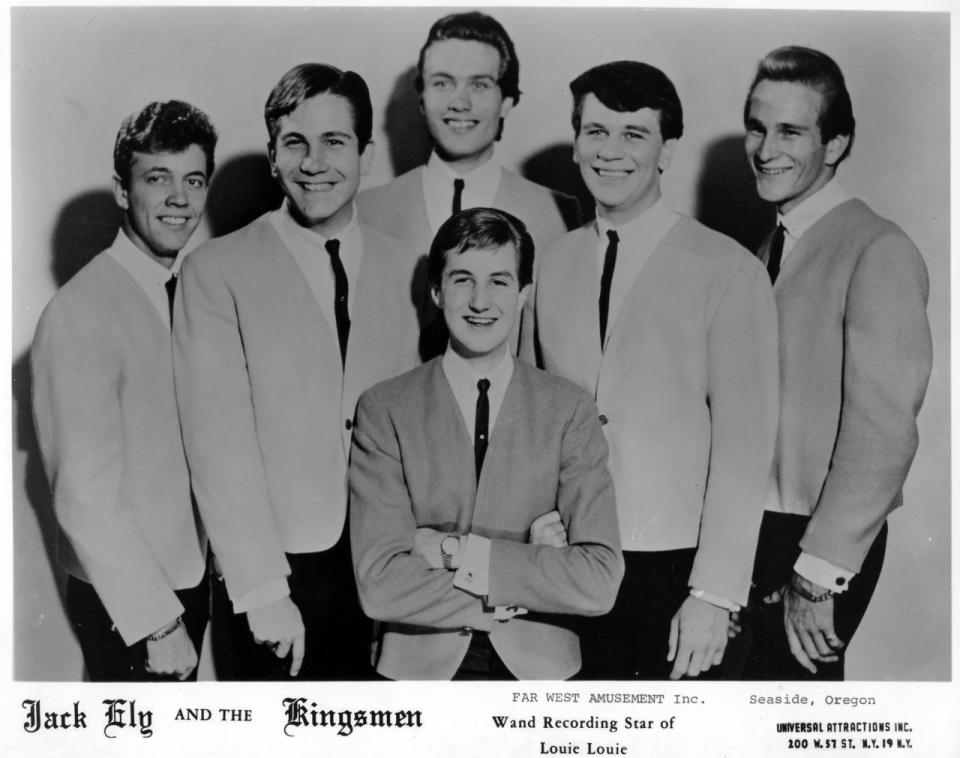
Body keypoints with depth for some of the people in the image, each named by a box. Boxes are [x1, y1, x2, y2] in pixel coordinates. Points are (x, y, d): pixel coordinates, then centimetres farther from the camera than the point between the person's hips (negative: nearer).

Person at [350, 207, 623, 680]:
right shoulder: (383, 410, -5)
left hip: (538, 666, 1)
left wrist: (457, 552, -15)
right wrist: (534, 569, -15)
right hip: (420, 666, -1)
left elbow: (600, 582, -10)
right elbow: (378, 586, -12)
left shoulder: (569, 410, -3)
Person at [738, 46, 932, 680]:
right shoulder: (773, 249, 11)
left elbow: (884, 431, -19)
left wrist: (819, 573, -19)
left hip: (818, 544, -7)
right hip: (747, 530, 7)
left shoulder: (879, 252, -13)